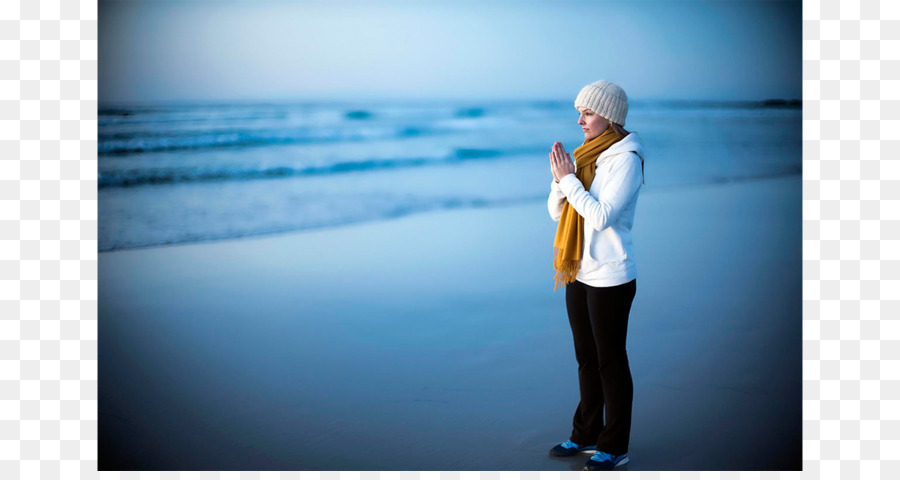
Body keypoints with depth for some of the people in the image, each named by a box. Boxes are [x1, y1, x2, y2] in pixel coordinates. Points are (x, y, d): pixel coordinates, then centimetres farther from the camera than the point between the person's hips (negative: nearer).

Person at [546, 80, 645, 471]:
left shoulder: (625, 159, -13)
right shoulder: (585, 155, 9)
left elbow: (601, 215, -22)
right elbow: (556, 212, 8)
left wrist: (569, 178, -18)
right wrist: (559, 178, -8)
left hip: (610, 277, -8)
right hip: (578, 273, 8)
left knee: (610, 362, 2)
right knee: (586, 358, 17)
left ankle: (614, 446, 14)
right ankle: (587, 435, 30)